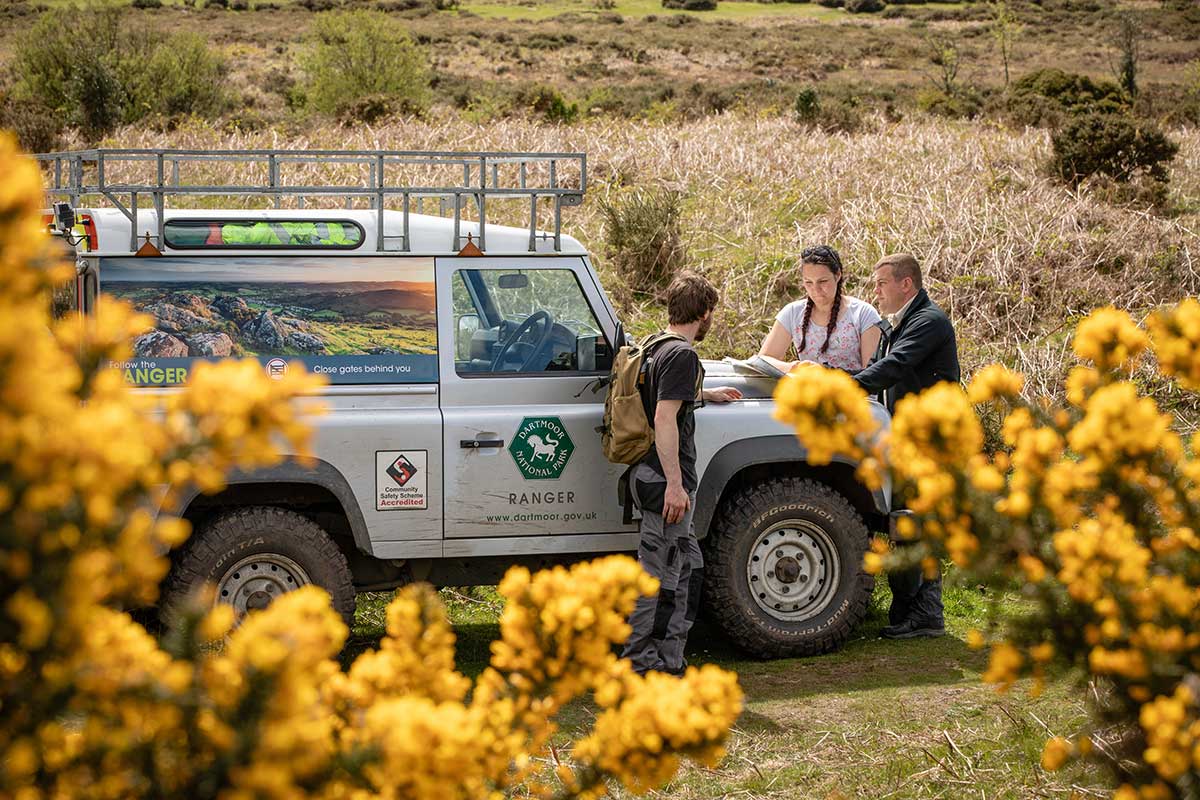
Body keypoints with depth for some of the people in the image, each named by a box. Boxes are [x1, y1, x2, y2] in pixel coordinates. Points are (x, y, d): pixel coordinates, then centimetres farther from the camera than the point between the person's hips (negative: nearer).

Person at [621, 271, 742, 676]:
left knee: (688, 566, 16)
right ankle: (639, 664, 1)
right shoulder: (681, 355, -16)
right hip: (665, 481, -10)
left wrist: (707, 394, 51)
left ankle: (668, 662, 20)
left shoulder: (657, 349, 14)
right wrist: (674, 484, -25)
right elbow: (664, 420, -23)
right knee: (658, 575, -4)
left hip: (652, 477, 10)